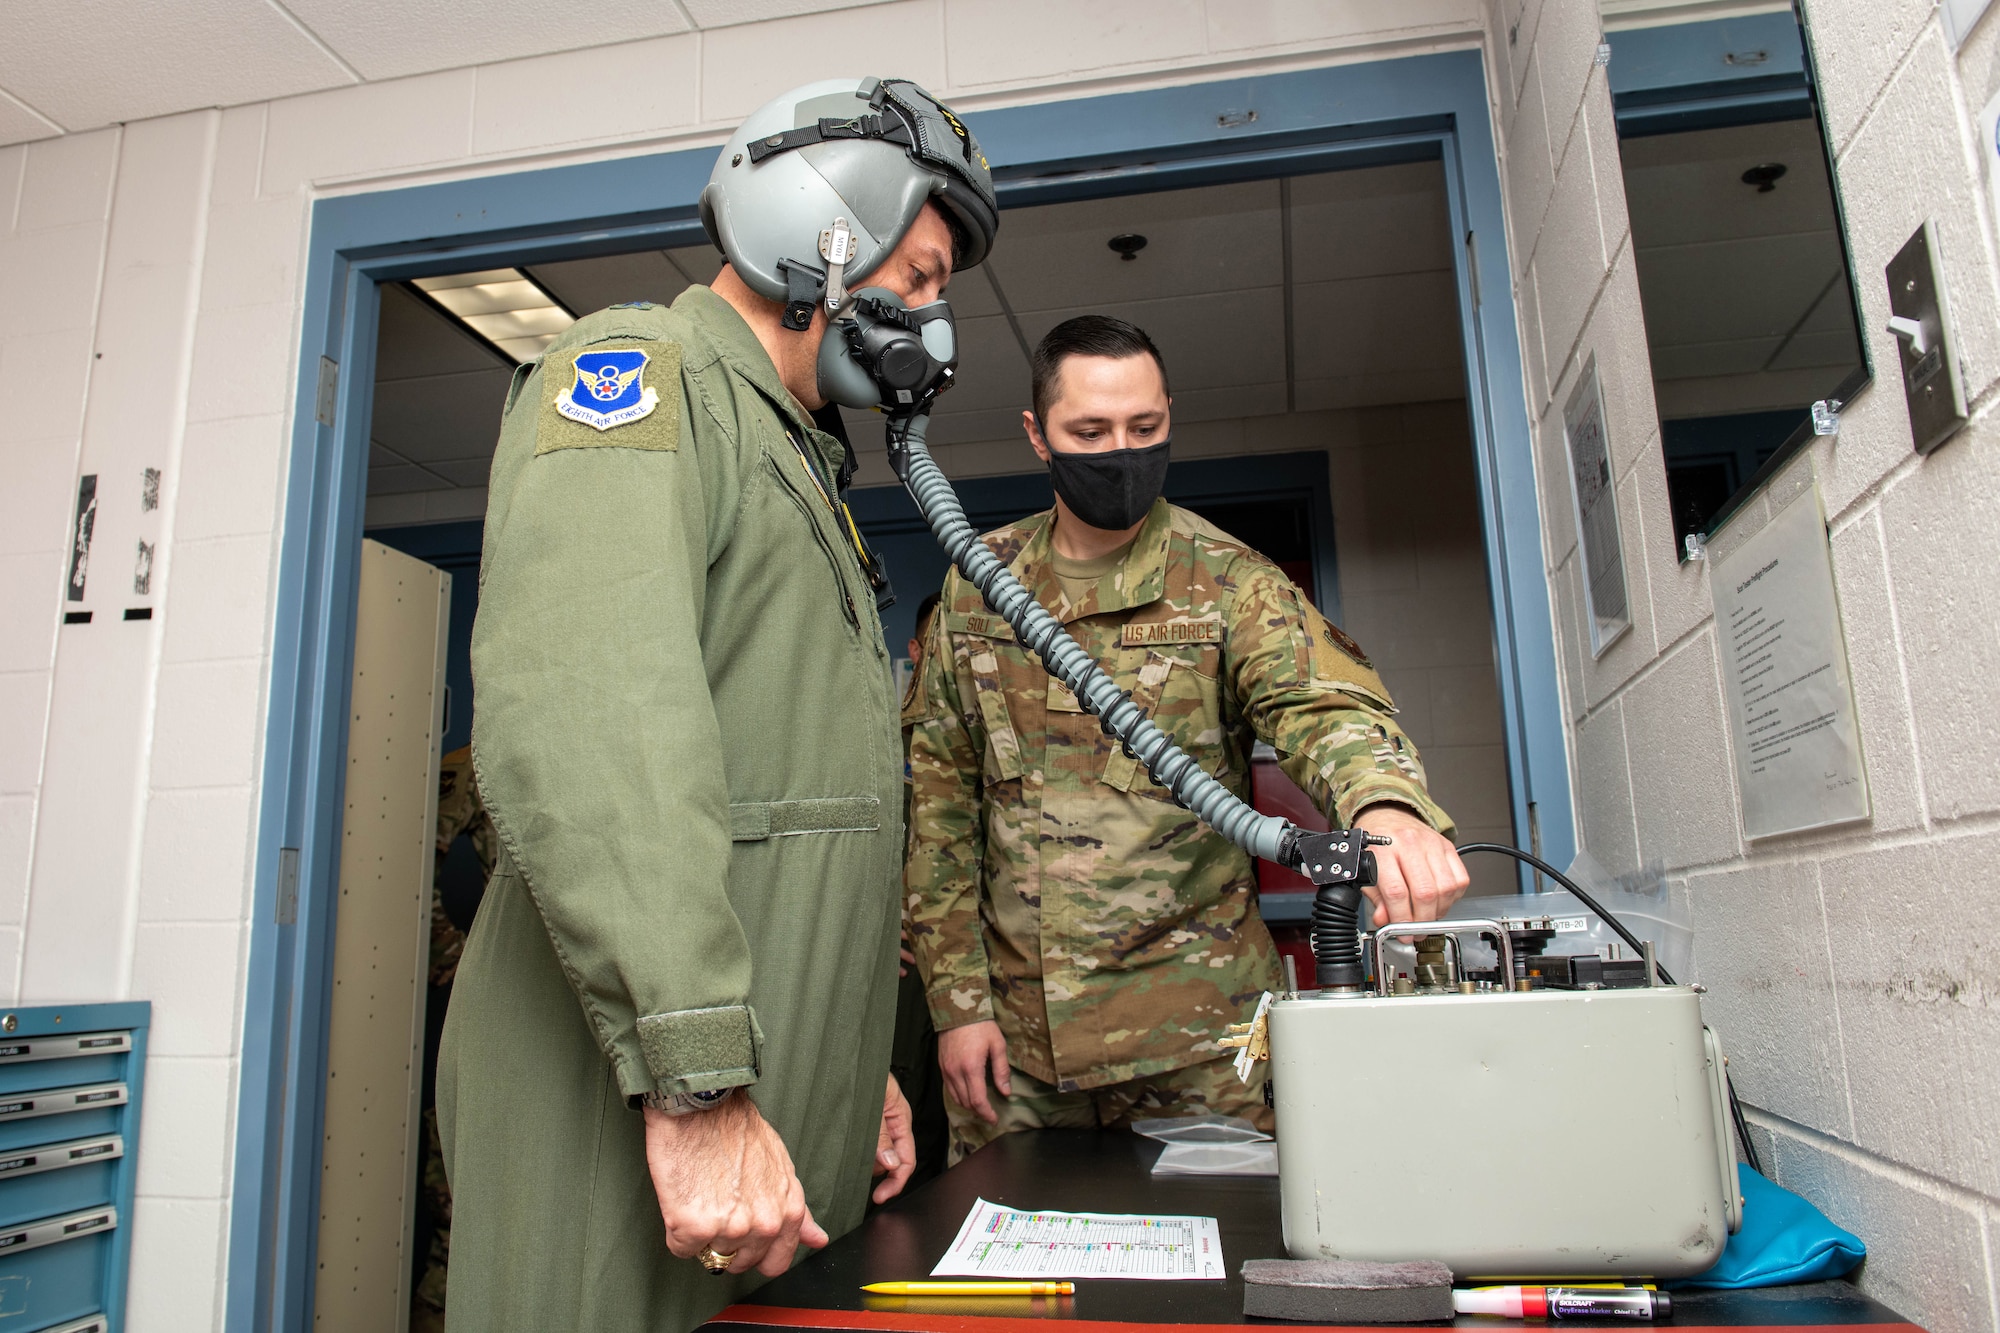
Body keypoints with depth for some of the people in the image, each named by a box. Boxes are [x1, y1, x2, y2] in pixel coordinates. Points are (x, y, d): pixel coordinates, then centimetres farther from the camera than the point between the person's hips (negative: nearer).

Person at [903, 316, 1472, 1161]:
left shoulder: (1229, 583, -2)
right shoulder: (975, 587, 4)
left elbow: (1323, 705, -18)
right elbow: (936, 802, 5)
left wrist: (1384, 803, -42)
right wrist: (957, 998, 0)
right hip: (1012, 1019, 2)